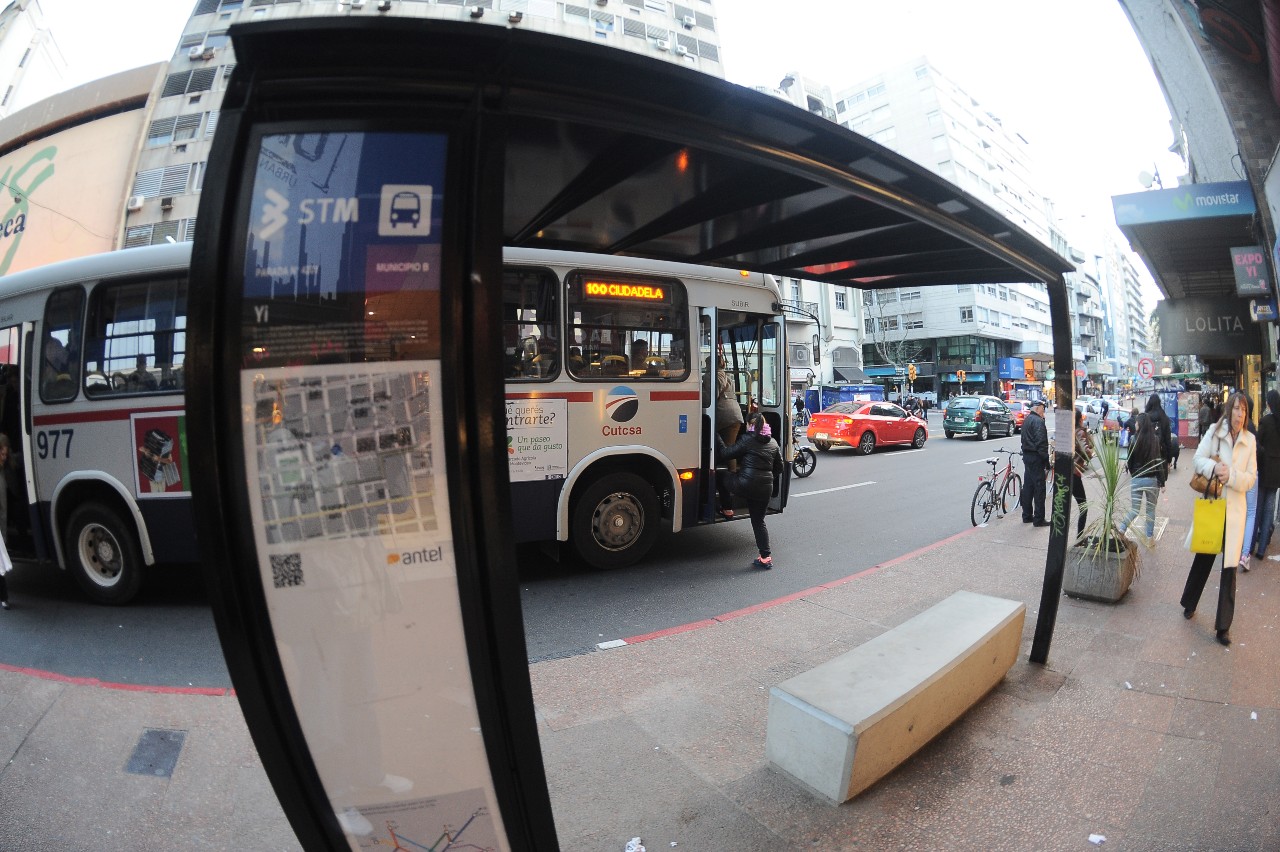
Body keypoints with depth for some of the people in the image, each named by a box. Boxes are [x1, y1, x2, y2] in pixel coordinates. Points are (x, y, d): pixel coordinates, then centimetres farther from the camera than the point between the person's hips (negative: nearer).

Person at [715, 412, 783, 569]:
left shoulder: (747, 439, -6)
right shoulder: (773, 443, 13)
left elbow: (726, 453, -4)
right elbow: (779, 467, 18)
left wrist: (717, 437, 8)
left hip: (746, 484, -6)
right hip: (765, 488, 6)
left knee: (722, 479, 22)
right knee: (759, 521, 14)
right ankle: (766, 557, 10)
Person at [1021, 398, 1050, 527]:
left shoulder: (1027, 420, 16)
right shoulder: (1038, 421, -15)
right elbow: (1041, 443, -21)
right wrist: (1047, 462, -18)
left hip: (1027, 456, 10)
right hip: (1036, 458, -10)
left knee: (1028, 487, 14)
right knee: (1039, 489, -4)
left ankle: (1027, 516, 20)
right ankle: (1038, 519, -1)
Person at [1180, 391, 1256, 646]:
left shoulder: (1250, 440, -1)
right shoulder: (1214, 431, -4)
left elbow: (1251, 478, -1)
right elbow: (1198, 459, -3)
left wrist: (1231, 475, -19)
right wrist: (1214, 467, -22)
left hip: (1235, 510, 1)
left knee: (1230, 568, 2)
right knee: (1203, 559, 13)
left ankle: (1223, 626, 11)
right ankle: (1189, 603, 35)